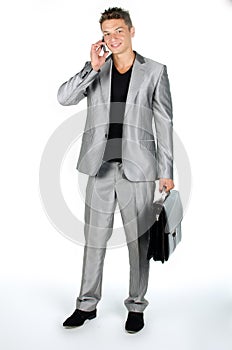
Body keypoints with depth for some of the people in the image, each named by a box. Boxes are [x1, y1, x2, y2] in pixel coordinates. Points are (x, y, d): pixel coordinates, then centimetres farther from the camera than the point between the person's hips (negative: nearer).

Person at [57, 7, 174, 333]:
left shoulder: (154, 71, 3)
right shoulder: (95, 70, 10)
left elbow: (164, 124, 1)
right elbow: (64, 97, -4)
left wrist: (167, 172, -2)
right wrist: (93, 67, -13)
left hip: (138, 169, -2)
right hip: (101, 168, 3)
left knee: (138, 240, 6)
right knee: (94, 238, 10)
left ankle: (136, 306, 22)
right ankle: (87, 304, 24)